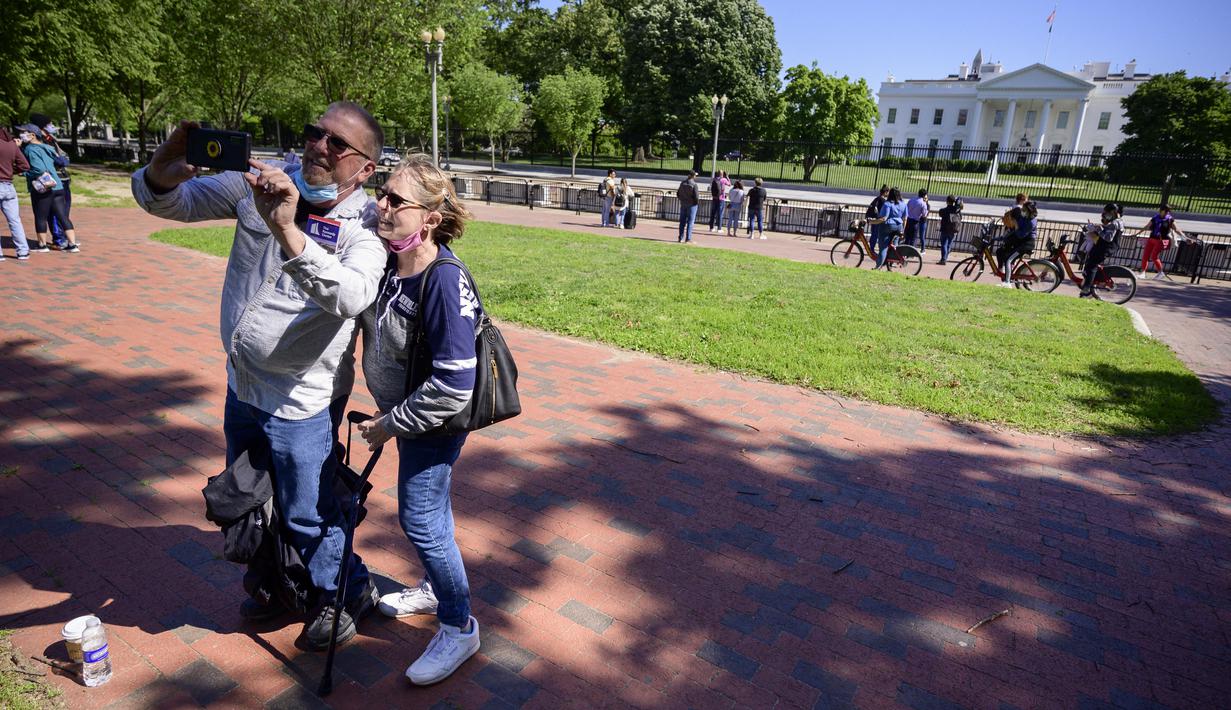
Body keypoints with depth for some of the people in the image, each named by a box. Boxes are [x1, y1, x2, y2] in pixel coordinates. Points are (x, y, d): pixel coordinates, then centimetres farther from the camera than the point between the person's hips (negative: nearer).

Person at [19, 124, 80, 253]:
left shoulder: (30, 149, -7)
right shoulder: (46, 148, 17)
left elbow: (39, 168, -19)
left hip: (43, 189, -7)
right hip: (57, 187, 7)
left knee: (40, 218, 4)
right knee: (63, 217, 4)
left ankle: (42, 245, 12)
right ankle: (73, 245, 0)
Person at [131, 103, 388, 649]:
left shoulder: (366, 225, -20)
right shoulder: (261, 182, -4)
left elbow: (352, 296, -38)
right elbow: (171, 203, 1)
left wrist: (287, 231, -49)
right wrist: (163, 172, -22)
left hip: (301, 400, -7)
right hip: (241, 385, 7)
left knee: (308, 516, 9)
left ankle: (348, 592, 38)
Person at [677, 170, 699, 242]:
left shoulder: (682, 183, 2)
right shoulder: (694, 184, -16)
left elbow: (678, 194, 6)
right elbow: (695, 196, -18)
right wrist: (696, 202, 0)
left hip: (683, 204, 5)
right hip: (692, 205, -5)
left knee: (682, 221, 10)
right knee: (690, 222, 0)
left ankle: (681, 238, 13)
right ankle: (688, 239, -1)